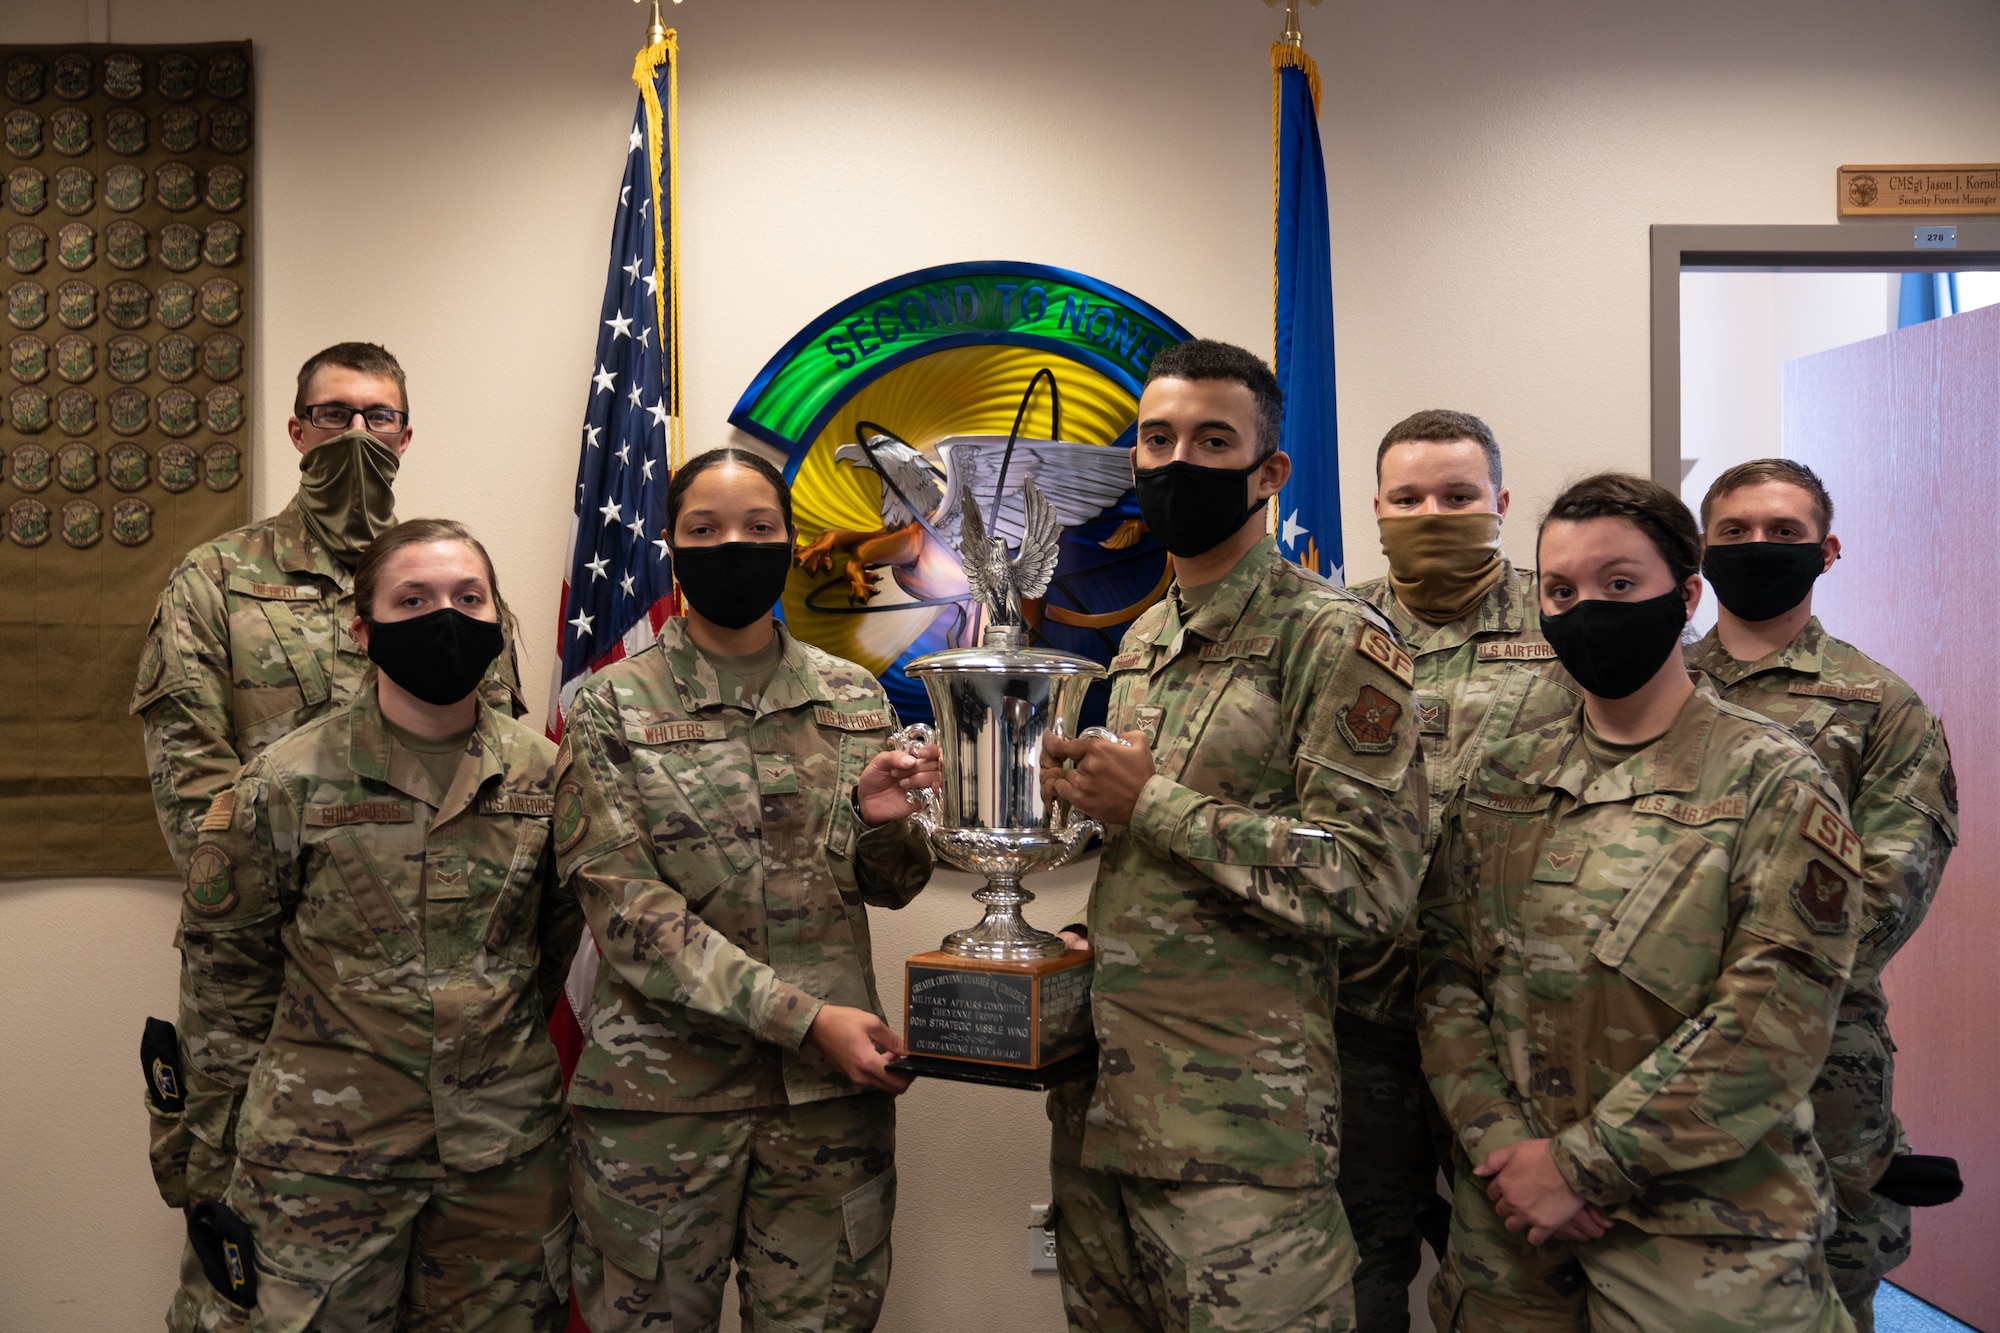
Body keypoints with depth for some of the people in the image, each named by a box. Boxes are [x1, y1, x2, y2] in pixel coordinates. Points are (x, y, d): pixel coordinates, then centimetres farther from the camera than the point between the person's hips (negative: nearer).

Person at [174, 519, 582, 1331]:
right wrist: (233, 1123, 3)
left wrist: (503, 1045, 11)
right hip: (324, 1159, -2)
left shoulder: (542, 774, 1)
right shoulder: (287, 782, -6)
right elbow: (222, 960, 0)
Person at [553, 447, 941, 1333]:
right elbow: (626, 909, -10)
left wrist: (883, 822, -11)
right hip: (662, 1091, -2)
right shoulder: (612, 707, -2)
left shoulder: (852, 699, 7)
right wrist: (803, 1017, -17)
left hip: (833, 1087, 3)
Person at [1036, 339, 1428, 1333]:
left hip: (1241, 1123, -8)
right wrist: (1081, 784, 5)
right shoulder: (1143, 643, 14)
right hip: (1097, 1098, 8)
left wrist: (1152, 802, -17)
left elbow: (1369, 885, -18)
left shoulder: (1333, 638, -11)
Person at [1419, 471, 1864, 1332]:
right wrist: (1500, 1146, -12)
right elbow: (1447, 972, 3)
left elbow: (1774, 1022, -15)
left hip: (1703, 1239, -4)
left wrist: (1579, 1162, -16)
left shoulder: (1773, 783, -7)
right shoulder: (1499, 783, 6)